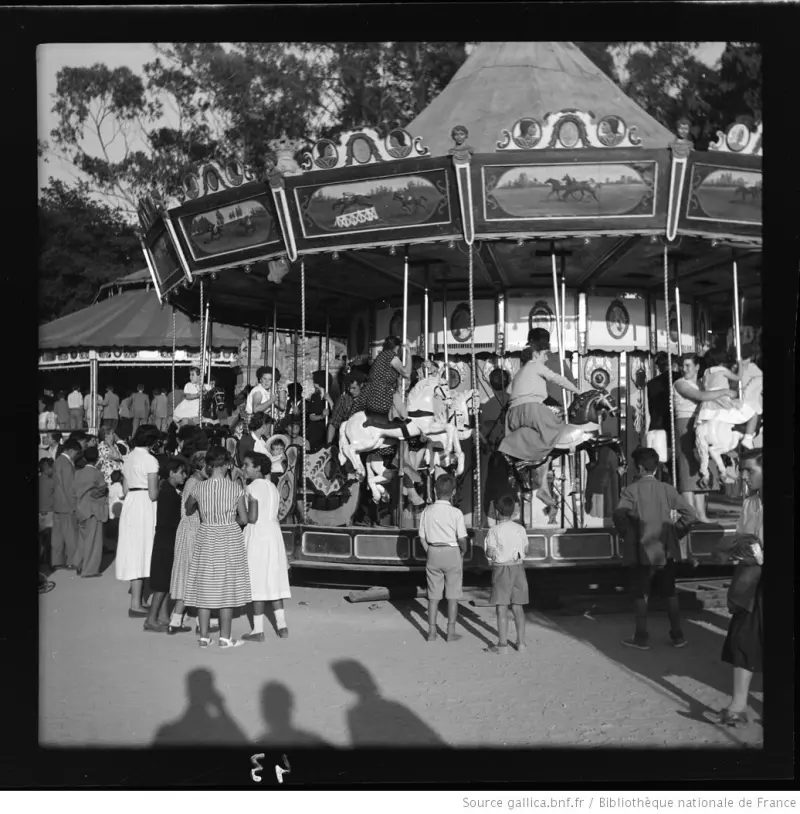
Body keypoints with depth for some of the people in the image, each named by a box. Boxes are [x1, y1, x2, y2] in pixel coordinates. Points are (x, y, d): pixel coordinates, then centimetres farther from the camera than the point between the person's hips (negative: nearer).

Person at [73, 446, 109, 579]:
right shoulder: (98, 474, -14)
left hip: (81, 510, 6)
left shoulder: (78, 473, 2)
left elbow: (75, 491, 3)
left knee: (82, 539, 17)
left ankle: (80, 567, 23)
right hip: (94, 510, -6)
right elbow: (103, 491, -11)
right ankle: (90, 570, 1)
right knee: (93, 541, 1)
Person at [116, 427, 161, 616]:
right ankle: (136, 604, 0)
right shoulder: (150, 460, -12)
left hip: (129, 504, 8)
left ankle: (137, 600, 19)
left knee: (134, 552, 12)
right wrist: (160, 492, 4)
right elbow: (153, 493, -16)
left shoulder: (129, 458, 13)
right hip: (145, 506, -8)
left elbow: (125, 490, 14)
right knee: (141, 552, -3)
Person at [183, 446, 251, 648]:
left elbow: (188, 508, 14)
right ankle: (225, 637, 7)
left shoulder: (200, 488, -5)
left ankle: (204, 636, 11)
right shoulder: (236, 488, -10)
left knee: (204, 586, 9)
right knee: (227, 586, 5)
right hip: (230, 538, -2)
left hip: (206, 537, 2)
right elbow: (244, 519, -7)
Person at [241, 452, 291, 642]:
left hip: (257, 536, -8)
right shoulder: (272, 487, 12)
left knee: (258, 582, -3)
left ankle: (258, 630, 2)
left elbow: (252, 518, -17)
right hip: (273, 533, 8)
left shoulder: (253, 487, -13)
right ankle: (282, 626, 11)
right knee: (273, 581, 11)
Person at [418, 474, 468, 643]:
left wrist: (430, 553, 14)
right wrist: (463, 551, 7)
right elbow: (462, 539, -12)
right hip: (452, 553, -3)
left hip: (433, 553, 3)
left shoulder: (427, 511, -3)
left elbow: (422, 537, 1)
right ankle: (451, 632, 11)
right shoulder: (456, 513, -13)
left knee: (433, 594, 11)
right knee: (452, 594, 7)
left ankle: (432, 631, 13)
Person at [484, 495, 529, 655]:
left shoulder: (494, 531, -11)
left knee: (501, 608, 0)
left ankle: (502, 645, 1)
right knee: (518, 606, 12)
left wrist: (488, 553, 9)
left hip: (501, 569, -4)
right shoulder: (521, 529, 2)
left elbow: (490, 553, -13)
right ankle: (521, 642, 14)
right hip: (518, 568, 4)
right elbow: (525, 549, 10)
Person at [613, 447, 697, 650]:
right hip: (667, 550, 3)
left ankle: (641, 637, 11)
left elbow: (619, 514, -25)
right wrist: (676, 533, 7)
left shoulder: (631, 490, -10)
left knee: (641, 594, 7)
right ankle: (677, 635, 19)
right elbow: (690, 514, -3)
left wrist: (625, 534, -8)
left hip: (642, 551, -3)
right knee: (670, 592, 15)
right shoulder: (668, 489, 1)